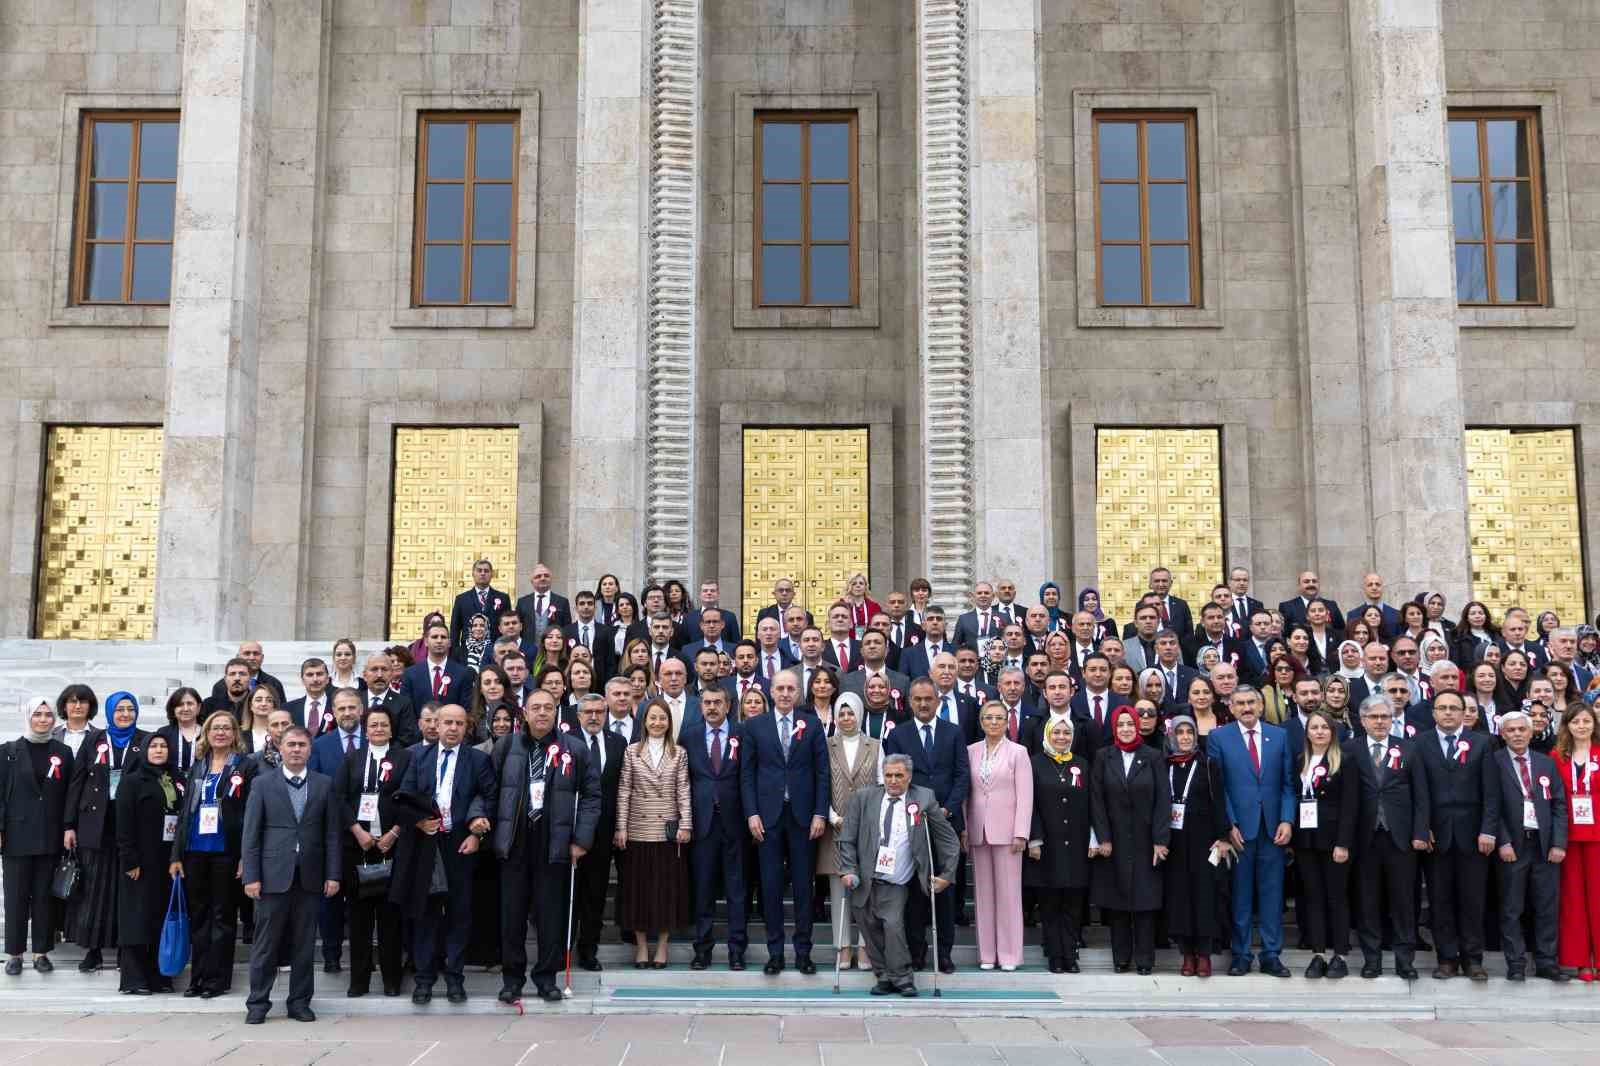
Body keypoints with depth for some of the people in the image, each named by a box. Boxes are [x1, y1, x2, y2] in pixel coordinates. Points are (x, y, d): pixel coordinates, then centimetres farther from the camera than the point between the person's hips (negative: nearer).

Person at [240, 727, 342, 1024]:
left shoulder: (324, 784, 8)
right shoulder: (263, 784, 4)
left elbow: (331, 833, 6)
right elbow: (250, 834, 1)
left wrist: (333, 874, 0)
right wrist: (251, 876, -6)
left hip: (310, 876, 2)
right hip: (273, 875, -1)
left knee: (305, 944, 6)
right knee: (266, 944, 2)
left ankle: (300, 1002, 15)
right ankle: (258, 1003, 12)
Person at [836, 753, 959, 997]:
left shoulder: (924, 799, 1)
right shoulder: (863, 797, 3)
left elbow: (949, 840, 6)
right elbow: (847, 838, 3)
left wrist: (947, 875, 2)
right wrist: (848, 870, -8)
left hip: (895, 885, -2)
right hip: (863, 880, 2)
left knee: (893, 924, -17)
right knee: (870, 929, 2)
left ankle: (902, 980, -5)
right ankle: (885, 978, 15)